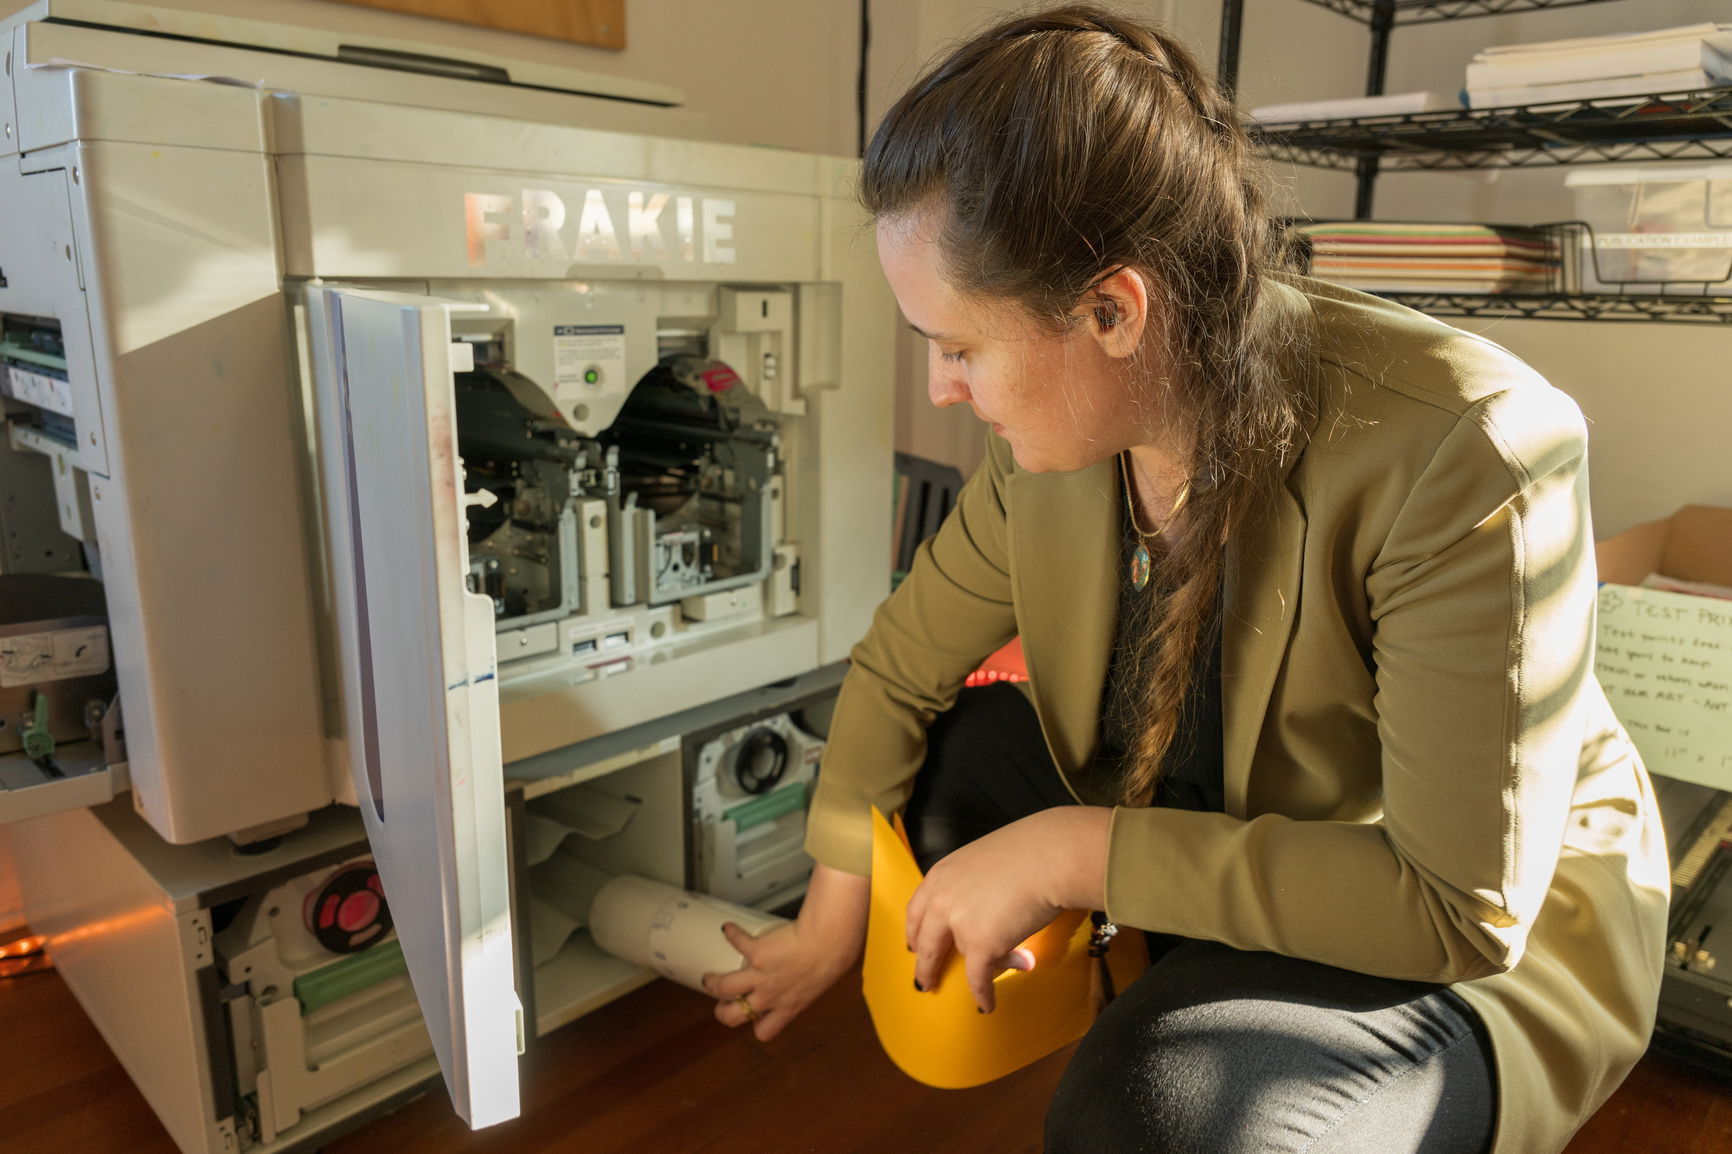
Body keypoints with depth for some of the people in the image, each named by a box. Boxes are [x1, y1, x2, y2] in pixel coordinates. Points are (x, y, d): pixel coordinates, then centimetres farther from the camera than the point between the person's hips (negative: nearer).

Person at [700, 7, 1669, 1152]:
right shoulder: (1058, 438, -14)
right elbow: (899, 667, -1)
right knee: (940, 753, 0)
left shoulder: (1467, 452, -32)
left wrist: (1070, 851, -29)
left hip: (1496, 939, -6)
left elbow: (1462, 906, -30)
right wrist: (830, 923, 8)